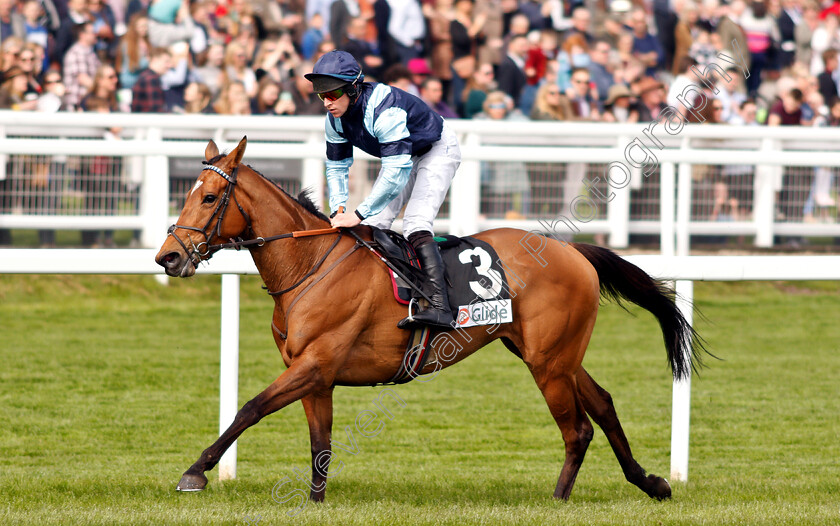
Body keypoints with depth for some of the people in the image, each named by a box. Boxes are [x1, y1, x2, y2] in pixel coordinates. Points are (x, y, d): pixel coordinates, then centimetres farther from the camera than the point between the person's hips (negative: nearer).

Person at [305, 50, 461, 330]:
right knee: (373, 225, -2)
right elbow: (336, 167, 0)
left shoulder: (384, 111, -40)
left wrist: (359, 214, -43)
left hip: (437, 151, -8)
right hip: (400, 155, 8)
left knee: (415, 224, -25)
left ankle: (440, 308, -35)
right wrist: (339, 210, -16)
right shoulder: (335, 120, -14)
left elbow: (397, 173, -43)